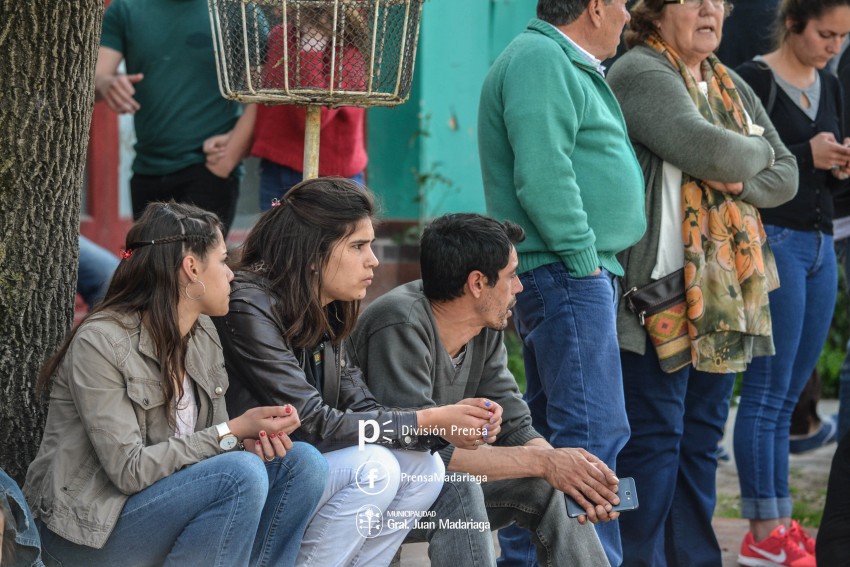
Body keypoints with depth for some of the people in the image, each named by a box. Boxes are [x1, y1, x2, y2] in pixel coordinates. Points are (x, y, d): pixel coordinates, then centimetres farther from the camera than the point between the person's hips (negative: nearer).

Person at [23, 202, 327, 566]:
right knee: (242, 474, -28)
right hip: (87, 528, -8)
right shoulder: (100, 342, -19)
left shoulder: (203, 333, 6)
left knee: (302, 463, -8)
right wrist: (234, 431, -23)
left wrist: (252, 439, -13)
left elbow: (208, 440, 10)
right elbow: (129, 470, -23)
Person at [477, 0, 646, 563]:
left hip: (578, 270, 11)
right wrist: (584, 257, -19)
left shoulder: (564, 64, 21)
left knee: (549, 429, 14)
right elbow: (543, 175, -23)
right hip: (565, 270, -11)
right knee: (594, 430, -13)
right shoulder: (539, 60, -13)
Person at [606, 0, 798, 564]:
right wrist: (758, 151, 0)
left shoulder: (732, 87, 20)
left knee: (702, 438, 11)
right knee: (652, 438, -6)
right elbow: (705, 149, -20)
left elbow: (786, 175, 15)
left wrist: (740, 183, -6)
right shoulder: (640, 73, -7)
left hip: (722, 295, 8)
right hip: (660, 290, -8)